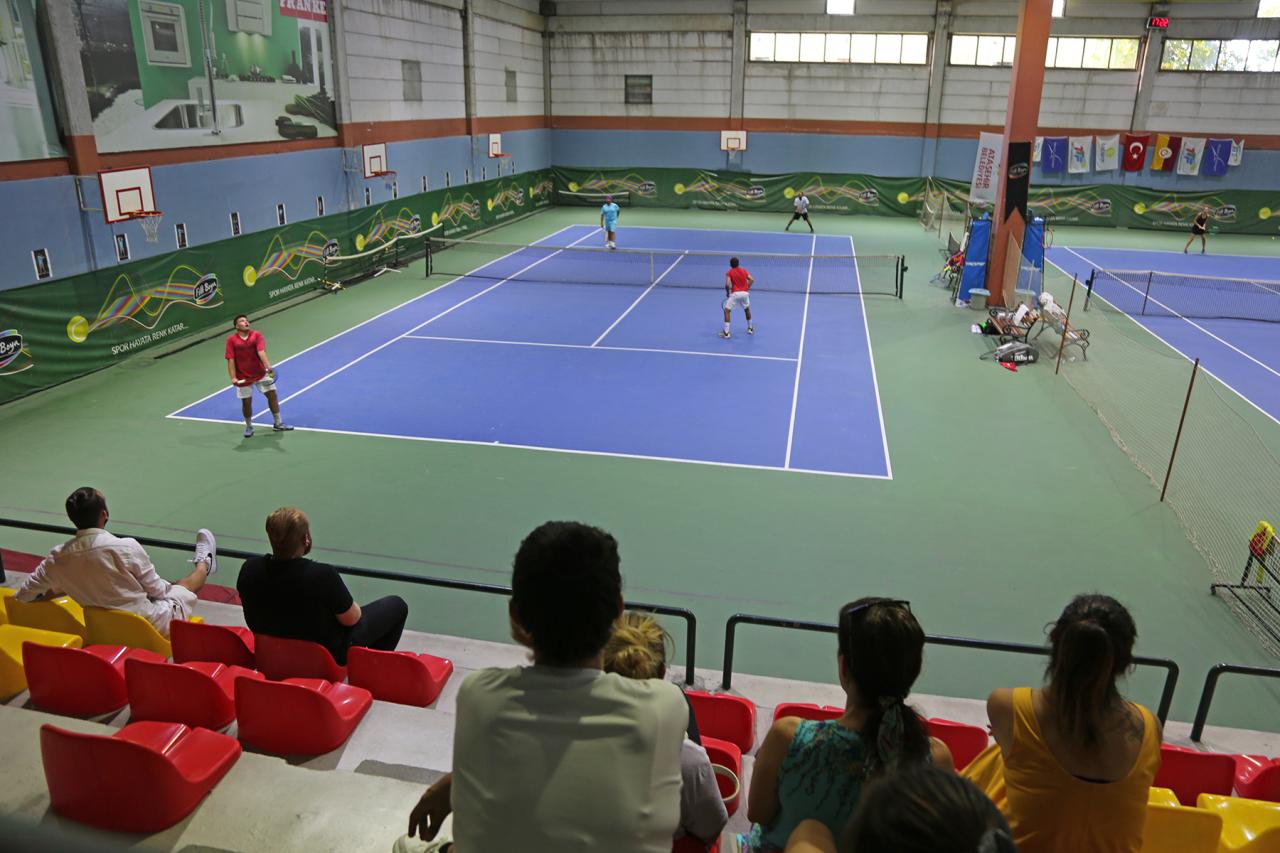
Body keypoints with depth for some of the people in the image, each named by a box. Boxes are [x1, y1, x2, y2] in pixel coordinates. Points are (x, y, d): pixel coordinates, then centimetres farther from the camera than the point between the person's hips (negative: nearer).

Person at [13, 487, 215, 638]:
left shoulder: (58, 557, -12)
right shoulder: (127, 548, -24)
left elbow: (21, 597, 0)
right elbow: (156, 590, -12)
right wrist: (168, 587, 10)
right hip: (150, 625, -2)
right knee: (186, 586, 24)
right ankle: (204, 563, 50)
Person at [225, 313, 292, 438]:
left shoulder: (257, 335, -6)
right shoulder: (231, 339, -8)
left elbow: (261, 352, -20)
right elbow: (231, 360, -11)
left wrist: (268, 366, -35)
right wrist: (233, 377, -20)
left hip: (261, 373, 2)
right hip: (243, 377, -1)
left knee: (272, 395, 3)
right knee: (246, 402, 4)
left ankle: (277, 424, 19)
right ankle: (248, 427, 28)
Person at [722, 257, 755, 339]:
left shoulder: (729, 272, -3)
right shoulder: (743, 270, 10)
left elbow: (727, 284, -15)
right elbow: (751, 280, 5)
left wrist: (727, 293, 1)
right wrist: (747, 288, 14)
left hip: (735, 293, -5)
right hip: (745, 293, 5)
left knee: (727, 311, 2)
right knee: (747, 309, 29)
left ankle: (726, 332, -6)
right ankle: (750, 328, 39)